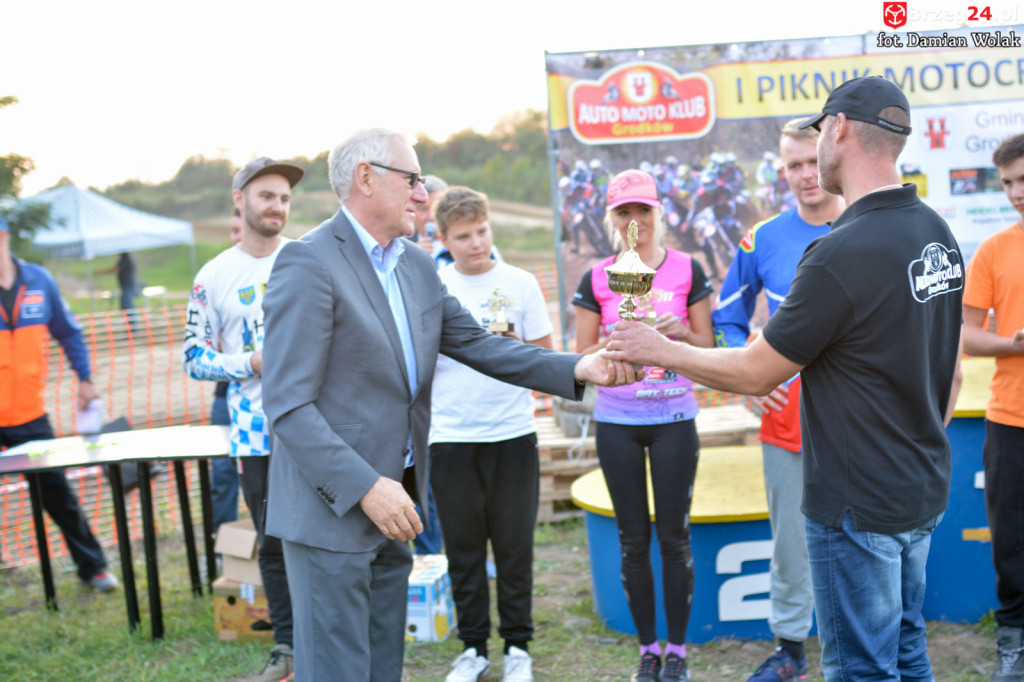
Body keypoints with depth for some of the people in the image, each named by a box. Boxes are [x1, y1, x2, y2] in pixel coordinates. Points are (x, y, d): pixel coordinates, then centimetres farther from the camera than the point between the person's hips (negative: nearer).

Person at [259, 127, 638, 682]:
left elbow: (478, 345, 13)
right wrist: (365, 487, -24)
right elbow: (287, 404, -19)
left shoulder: (418, 267, 12)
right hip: (331, 511, -8)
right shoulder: (309, 263, -15)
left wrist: (576, 369, 0)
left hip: (392, 504, 8)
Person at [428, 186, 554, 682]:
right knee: (463, 548, 6)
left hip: (512, 435, 0)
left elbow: (545, 357, 6)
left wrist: (514, 347, -13)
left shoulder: (520, 283, 3)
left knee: (515, 547, 5)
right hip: (450, 437, 1)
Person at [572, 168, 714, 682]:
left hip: (674, 418, -1)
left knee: (674, 535, 2)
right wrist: (619, 339, -14)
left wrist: (679, 331, -16)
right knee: (633, 539, 6)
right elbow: (583, 357, 4)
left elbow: (707, 347, 4)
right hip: (616, 421, 1)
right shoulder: (597, 279, 3)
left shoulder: (687, 270, 1)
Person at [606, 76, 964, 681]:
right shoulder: (937, 232, 4)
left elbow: (755, 374, -15)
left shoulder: (841, 254, -24)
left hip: (860, 504, -9)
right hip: (924, 493, 9)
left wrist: (660, 351, -2)